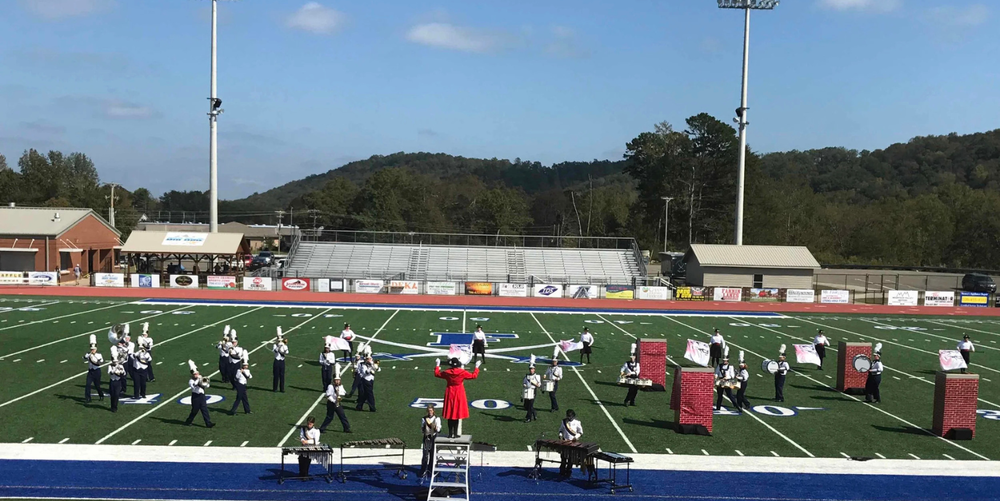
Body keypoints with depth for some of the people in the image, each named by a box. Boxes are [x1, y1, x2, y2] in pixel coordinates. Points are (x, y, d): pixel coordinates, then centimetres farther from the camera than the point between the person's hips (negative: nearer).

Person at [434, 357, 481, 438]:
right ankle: (455, 433, 7)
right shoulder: (462, 372, -13)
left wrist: (437, 365, 24)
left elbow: (436, 374, 10)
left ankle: (450, 434, 8)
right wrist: (477, 367, 11)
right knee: (457, 414, 5)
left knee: (450, 414, 8)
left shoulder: (447, 372, -7)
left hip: (450, 394, 2)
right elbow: (474, 375, -2)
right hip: (459, 395, -2)